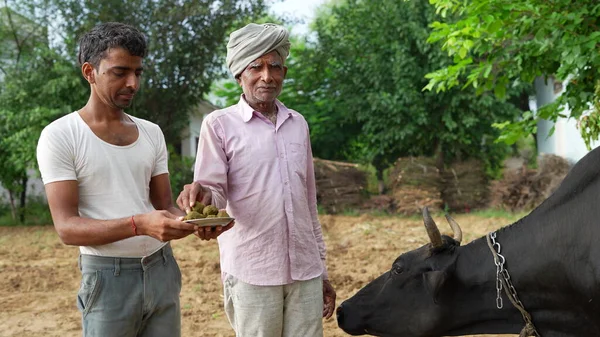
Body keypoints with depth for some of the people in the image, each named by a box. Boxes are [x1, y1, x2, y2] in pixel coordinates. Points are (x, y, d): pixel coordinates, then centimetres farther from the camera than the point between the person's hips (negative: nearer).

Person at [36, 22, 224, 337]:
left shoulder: (151, 133, 9)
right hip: (109, 278, -5)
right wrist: (139, 225, -30)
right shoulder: (59, 136, -8)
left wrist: (193, 222, -12)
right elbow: (67, 227, -16)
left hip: (163, 270, 5)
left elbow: (164, 206, 11)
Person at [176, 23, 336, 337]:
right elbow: (215, 193, -6)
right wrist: (202, 195, -30)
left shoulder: (298, 124, 12)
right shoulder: (219, 124, 0)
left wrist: (322, 270, 15)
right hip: (251, 274, -4)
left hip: (305, 272, 4)